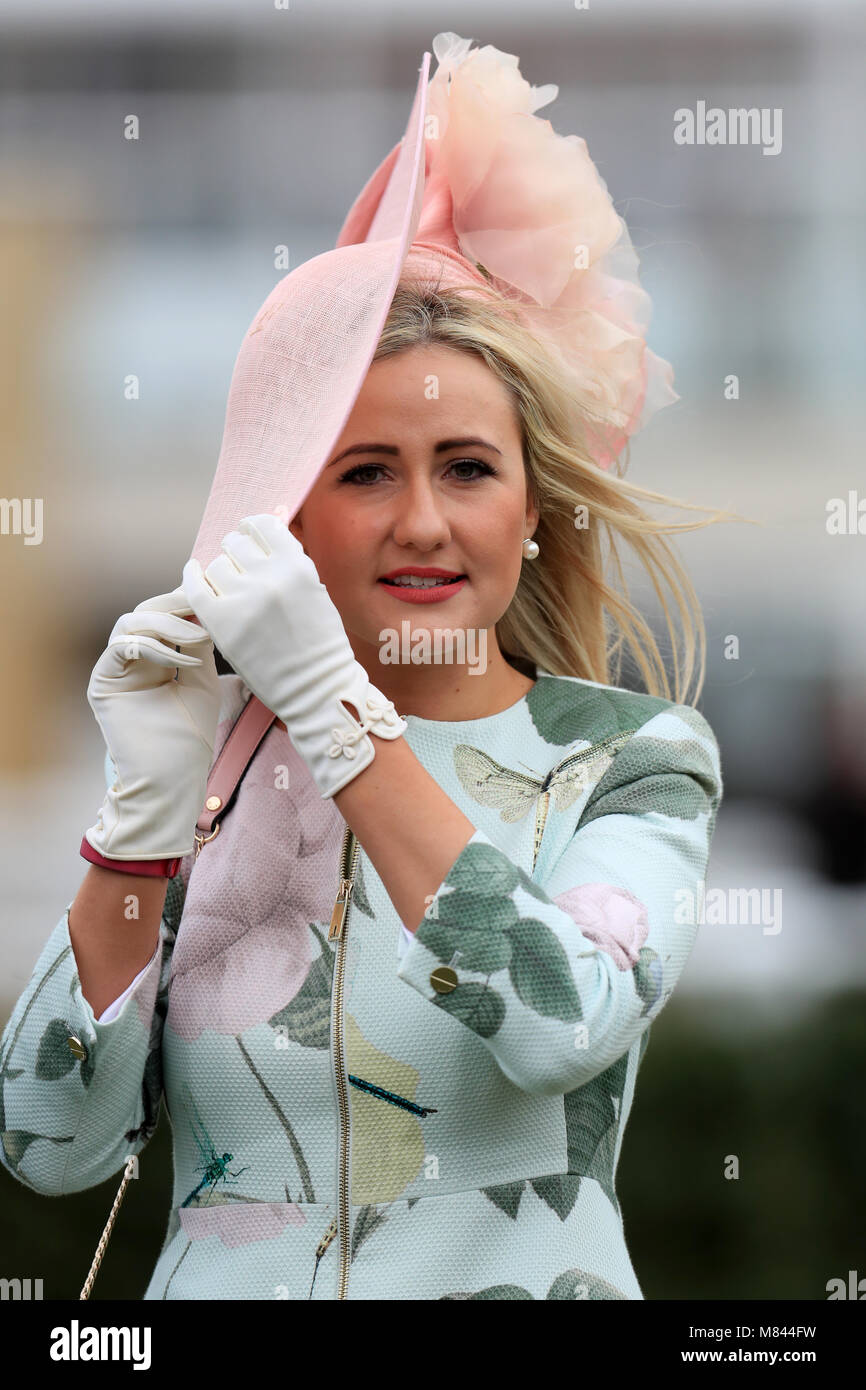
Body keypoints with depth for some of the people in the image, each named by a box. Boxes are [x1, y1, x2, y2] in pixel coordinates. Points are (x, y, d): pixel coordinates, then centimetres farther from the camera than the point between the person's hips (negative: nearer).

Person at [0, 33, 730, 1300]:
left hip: (527, 1274, 0)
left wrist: (336, 717, -18)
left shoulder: (634, 756, 2)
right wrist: (147, 804, -9)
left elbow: (565, 1028, -16)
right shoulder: (215, 754, 5)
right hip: (218, 1286, 0)